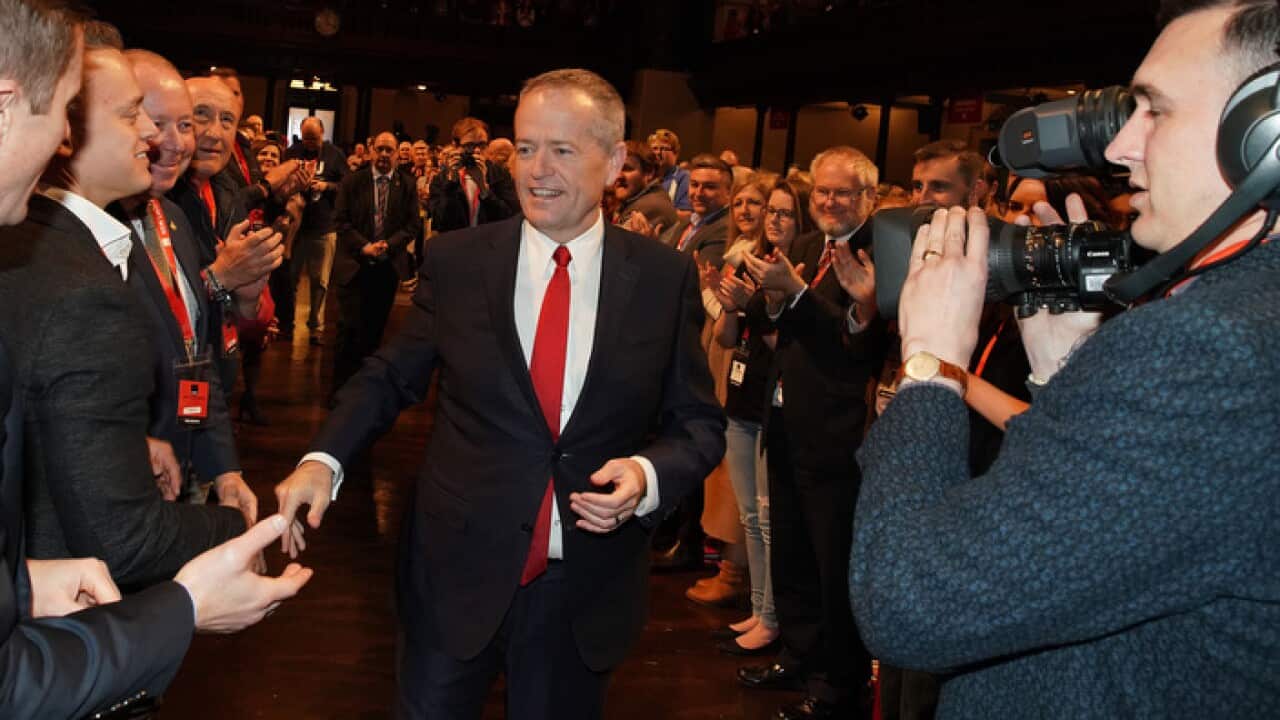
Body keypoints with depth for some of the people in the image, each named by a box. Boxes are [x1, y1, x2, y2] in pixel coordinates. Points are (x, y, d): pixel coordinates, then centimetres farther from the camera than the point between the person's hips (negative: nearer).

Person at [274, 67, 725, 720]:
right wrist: (324, 458, -11)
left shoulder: (666, 278, -4)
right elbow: (391, 377, 4)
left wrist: (649, 474, -18)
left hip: (588, 588, 1)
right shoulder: (455, 261, -4)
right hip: (458, 571, 0)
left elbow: (698, 422, 1)